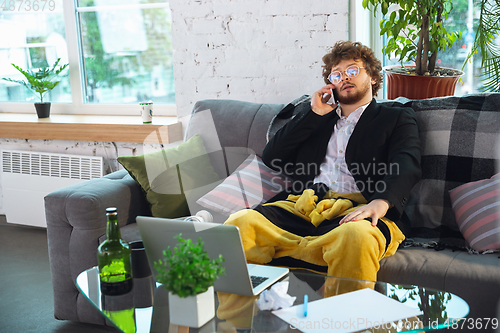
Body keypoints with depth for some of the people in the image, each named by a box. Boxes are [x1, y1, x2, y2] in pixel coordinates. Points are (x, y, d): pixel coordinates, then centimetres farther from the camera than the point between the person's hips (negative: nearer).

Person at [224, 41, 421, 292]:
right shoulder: (312, 114, 31)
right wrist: (313, 113, 14)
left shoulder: (398, 118, 21)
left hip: (355, 209, -3)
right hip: (301, 205, 3)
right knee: (240, 222, -27)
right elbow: (271, 158, 19)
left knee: (356, 235, -41)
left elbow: (406, 167, 0)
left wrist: (380, 202, -23)